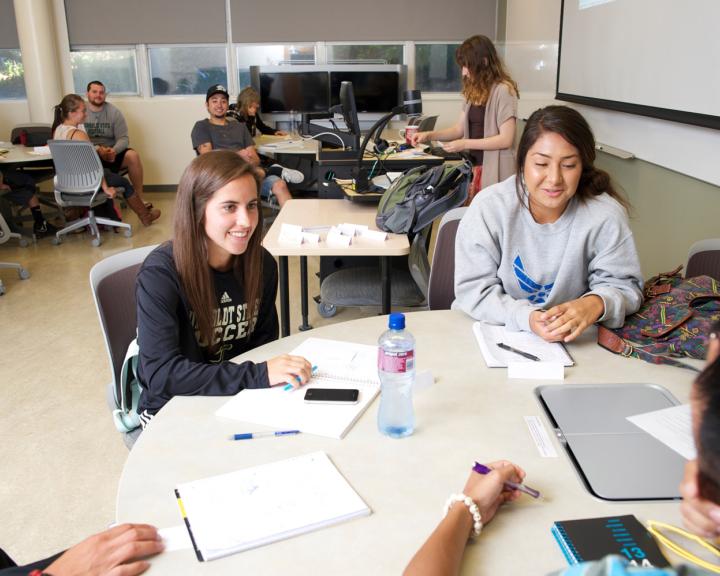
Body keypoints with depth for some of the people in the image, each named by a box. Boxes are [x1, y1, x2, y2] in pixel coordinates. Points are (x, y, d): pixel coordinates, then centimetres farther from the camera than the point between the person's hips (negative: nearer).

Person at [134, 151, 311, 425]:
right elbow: (160, 374, -29)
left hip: (239, 399, 5)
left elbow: (265, 340, 6)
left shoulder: (262, 264, -5)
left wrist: (281, 371, -16)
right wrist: (258, 374, -34)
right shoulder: (160, 274, -21)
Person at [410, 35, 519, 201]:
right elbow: (460, 128, 16)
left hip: (494, 171, -7)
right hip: (473, 167, 7)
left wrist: (465, 144, -16)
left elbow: (506, 139, -16)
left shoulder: (503, 90, -12)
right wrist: (429, 135, 3)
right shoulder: (474, 91, 10)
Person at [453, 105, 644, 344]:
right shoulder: (489, 208, -13)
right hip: (493, 335, -1)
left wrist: (596, 304, -27)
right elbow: (473, 289, -12)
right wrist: (526, 317, -29)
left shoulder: (606, 215, -11)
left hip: (571, 341, 2)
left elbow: (623, 285, -4)